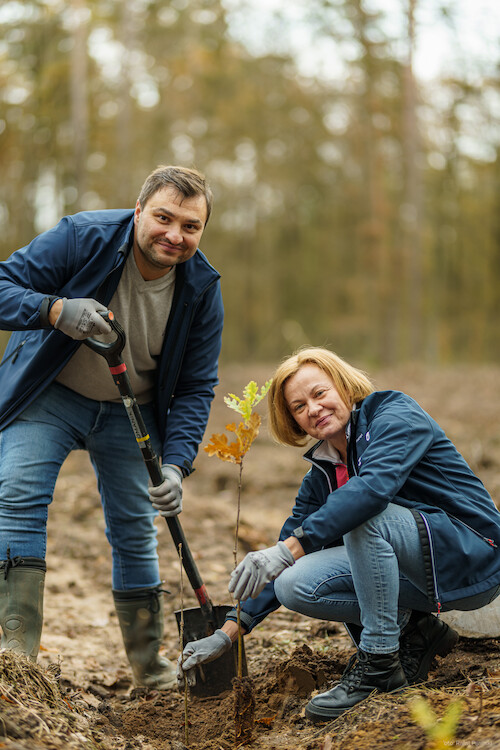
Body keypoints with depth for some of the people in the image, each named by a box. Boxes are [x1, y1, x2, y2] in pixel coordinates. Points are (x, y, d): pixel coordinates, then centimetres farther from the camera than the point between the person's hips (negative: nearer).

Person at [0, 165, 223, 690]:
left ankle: (150, 666, 22)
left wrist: (176, 464, -24)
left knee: (136, 529, 6)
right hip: (49, 396, -2)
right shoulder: (83, 237, -24)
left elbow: (195, 387, -10)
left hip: (132, 411, 2)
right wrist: (54, 310, -45)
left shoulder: (202, 288, -15)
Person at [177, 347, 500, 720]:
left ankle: (380, 663, -23)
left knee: (362, 513, -31)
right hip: (420, 575, 7)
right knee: (294, 585, -12)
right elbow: (279, 566, 7)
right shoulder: (321, 476, 9)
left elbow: (375, 486, -34)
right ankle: (414, 630, 4)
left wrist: (290, 548, -40)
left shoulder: (396, 416, -12)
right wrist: (229, 632, -5)